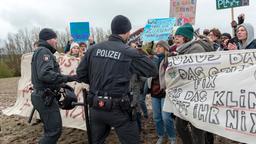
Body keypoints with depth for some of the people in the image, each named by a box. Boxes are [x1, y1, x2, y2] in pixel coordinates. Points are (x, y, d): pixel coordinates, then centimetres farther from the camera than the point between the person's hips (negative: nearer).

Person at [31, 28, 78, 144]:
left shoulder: (40, 51, 20)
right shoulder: (44, 51, -13)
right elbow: (45, 74, -29)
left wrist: (62, 84, 24)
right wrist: (68, 78, -29)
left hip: (42, 96, 11)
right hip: (45, 97, -11)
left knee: (50, 129, 19)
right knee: (55, 130, -9)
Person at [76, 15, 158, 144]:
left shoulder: (93, 49, -1)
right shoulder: (130, 53, -11)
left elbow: (81, 74, 5)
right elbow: (153, 71, -2)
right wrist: (139, 55, 14)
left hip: (95, 107, 5)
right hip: (118, 108, -4)